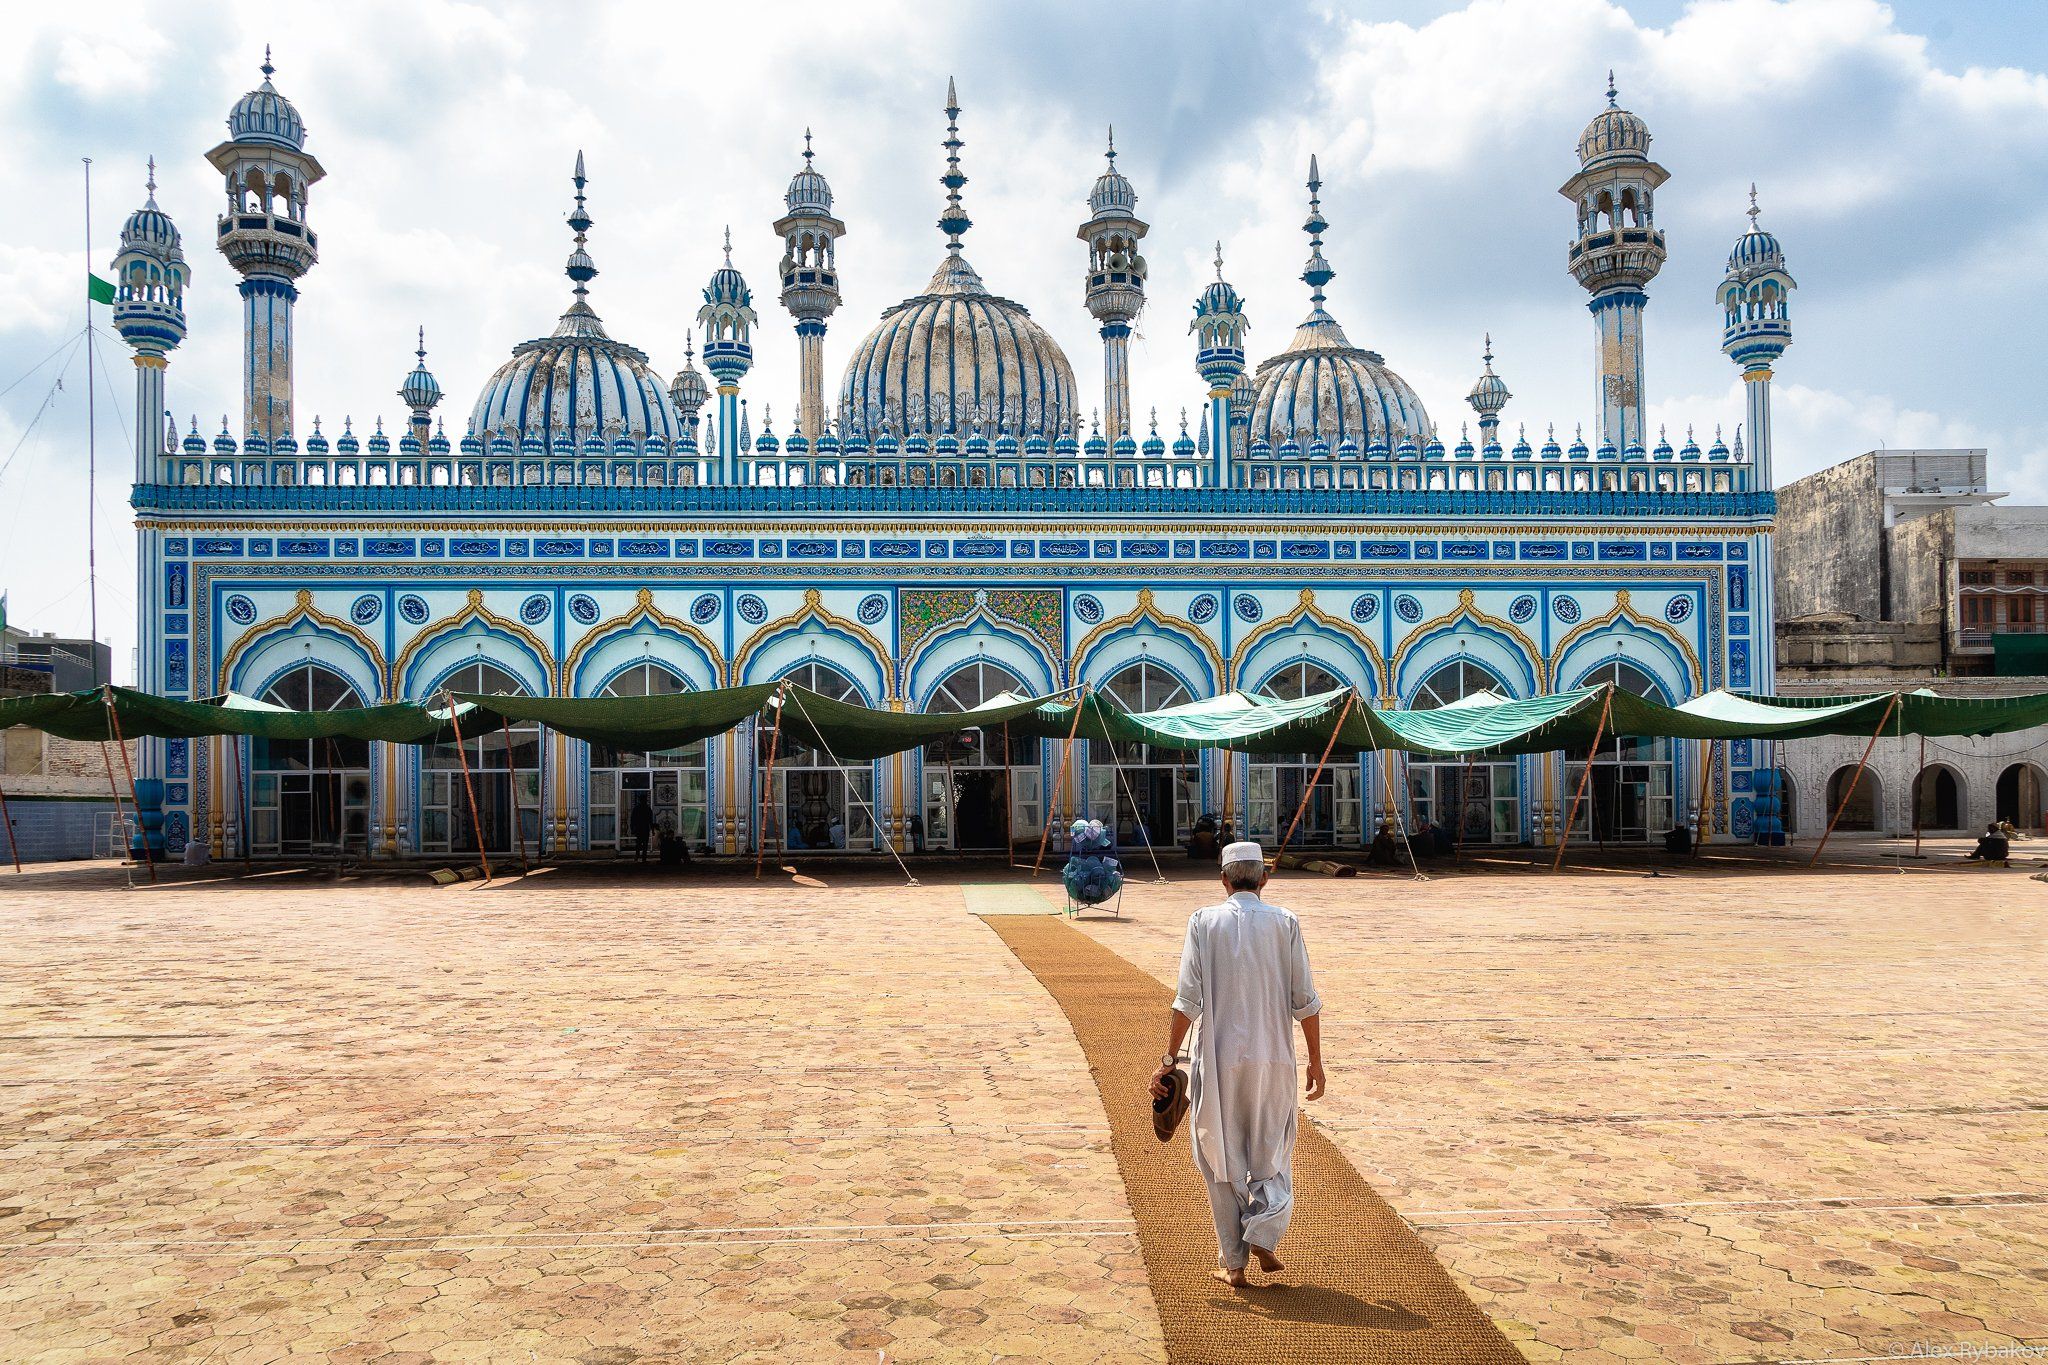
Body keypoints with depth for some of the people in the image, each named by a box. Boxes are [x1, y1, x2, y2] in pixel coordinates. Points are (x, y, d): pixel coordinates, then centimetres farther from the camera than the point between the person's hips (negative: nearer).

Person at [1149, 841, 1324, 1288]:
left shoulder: (1205, 922, -3)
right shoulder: (1285, 923, 0)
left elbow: (1188, 999, -9)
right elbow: (1305, 1001, -2)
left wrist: (1167, 1060, -5)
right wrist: (1316, 1061, 8)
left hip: (1217, 1060, -1)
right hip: (1274, 1059, 1)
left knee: (1223, 1161, 11)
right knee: (1272, 1153, 18)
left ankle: (1234, 1264, 14)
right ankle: (1263, 1236, 2)